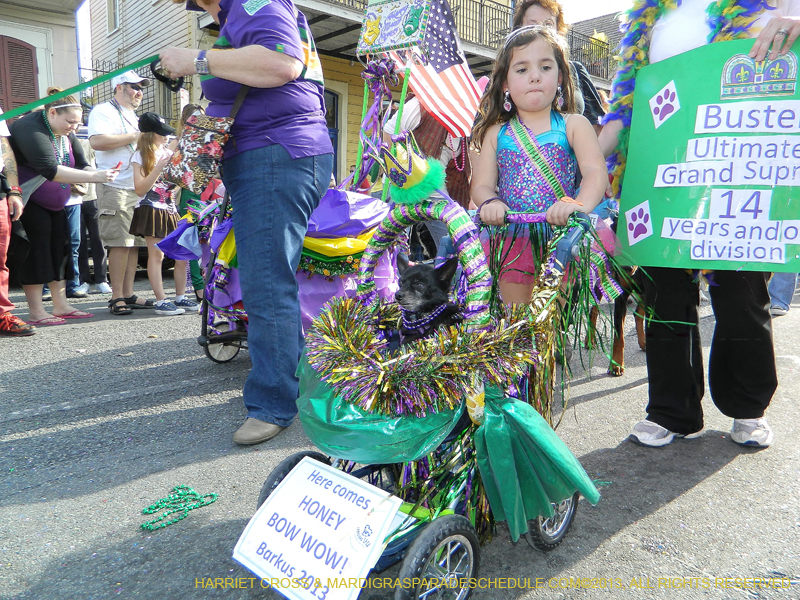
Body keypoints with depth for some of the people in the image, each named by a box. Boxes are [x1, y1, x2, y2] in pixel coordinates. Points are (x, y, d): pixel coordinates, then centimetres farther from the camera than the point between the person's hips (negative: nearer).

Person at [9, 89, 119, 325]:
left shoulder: (66, 134, 6)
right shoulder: (30, 129, -23)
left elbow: (81, 165, 1)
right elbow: (51, 170, -35)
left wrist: (102, 174, -21)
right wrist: (94, 177, -39)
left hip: (54, 203, 9)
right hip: (29, 204, -9)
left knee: (59, 250, 6)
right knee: (37, 252, -9)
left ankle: (61, 306, 12)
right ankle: (36, 312, -4)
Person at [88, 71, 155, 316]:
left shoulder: (133, 116, 27)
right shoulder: (103, 111, -1)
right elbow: (97, 141, -18)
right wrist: (134, 136, -14)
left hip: (138, 187, 8)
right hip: (116, 187, -8)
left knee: (134, 243, 5)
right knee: (120, 243, -11)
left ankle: (128, 295, 10)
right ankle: (116, 297, -6)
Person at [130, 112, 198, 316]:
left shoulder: (169, 152, 15)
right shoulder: (141, 156, -1)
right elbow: (140, 189, -11)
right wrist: (159, 167, -17)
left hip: (171, 210, 6)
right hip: (152, 210, -6)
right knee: (156, 254, -7)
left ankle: (181, 298, 12)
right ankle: (161, 301, -3)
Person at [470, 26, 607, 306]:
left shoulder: (574, 125, 5)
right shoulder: (496, 133, 9)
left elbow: (595, 171, -9)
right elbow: (481, 185, 2)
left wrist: (581, 205, -29)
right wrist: (490, 202, -22)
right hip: (512, 237, 1)